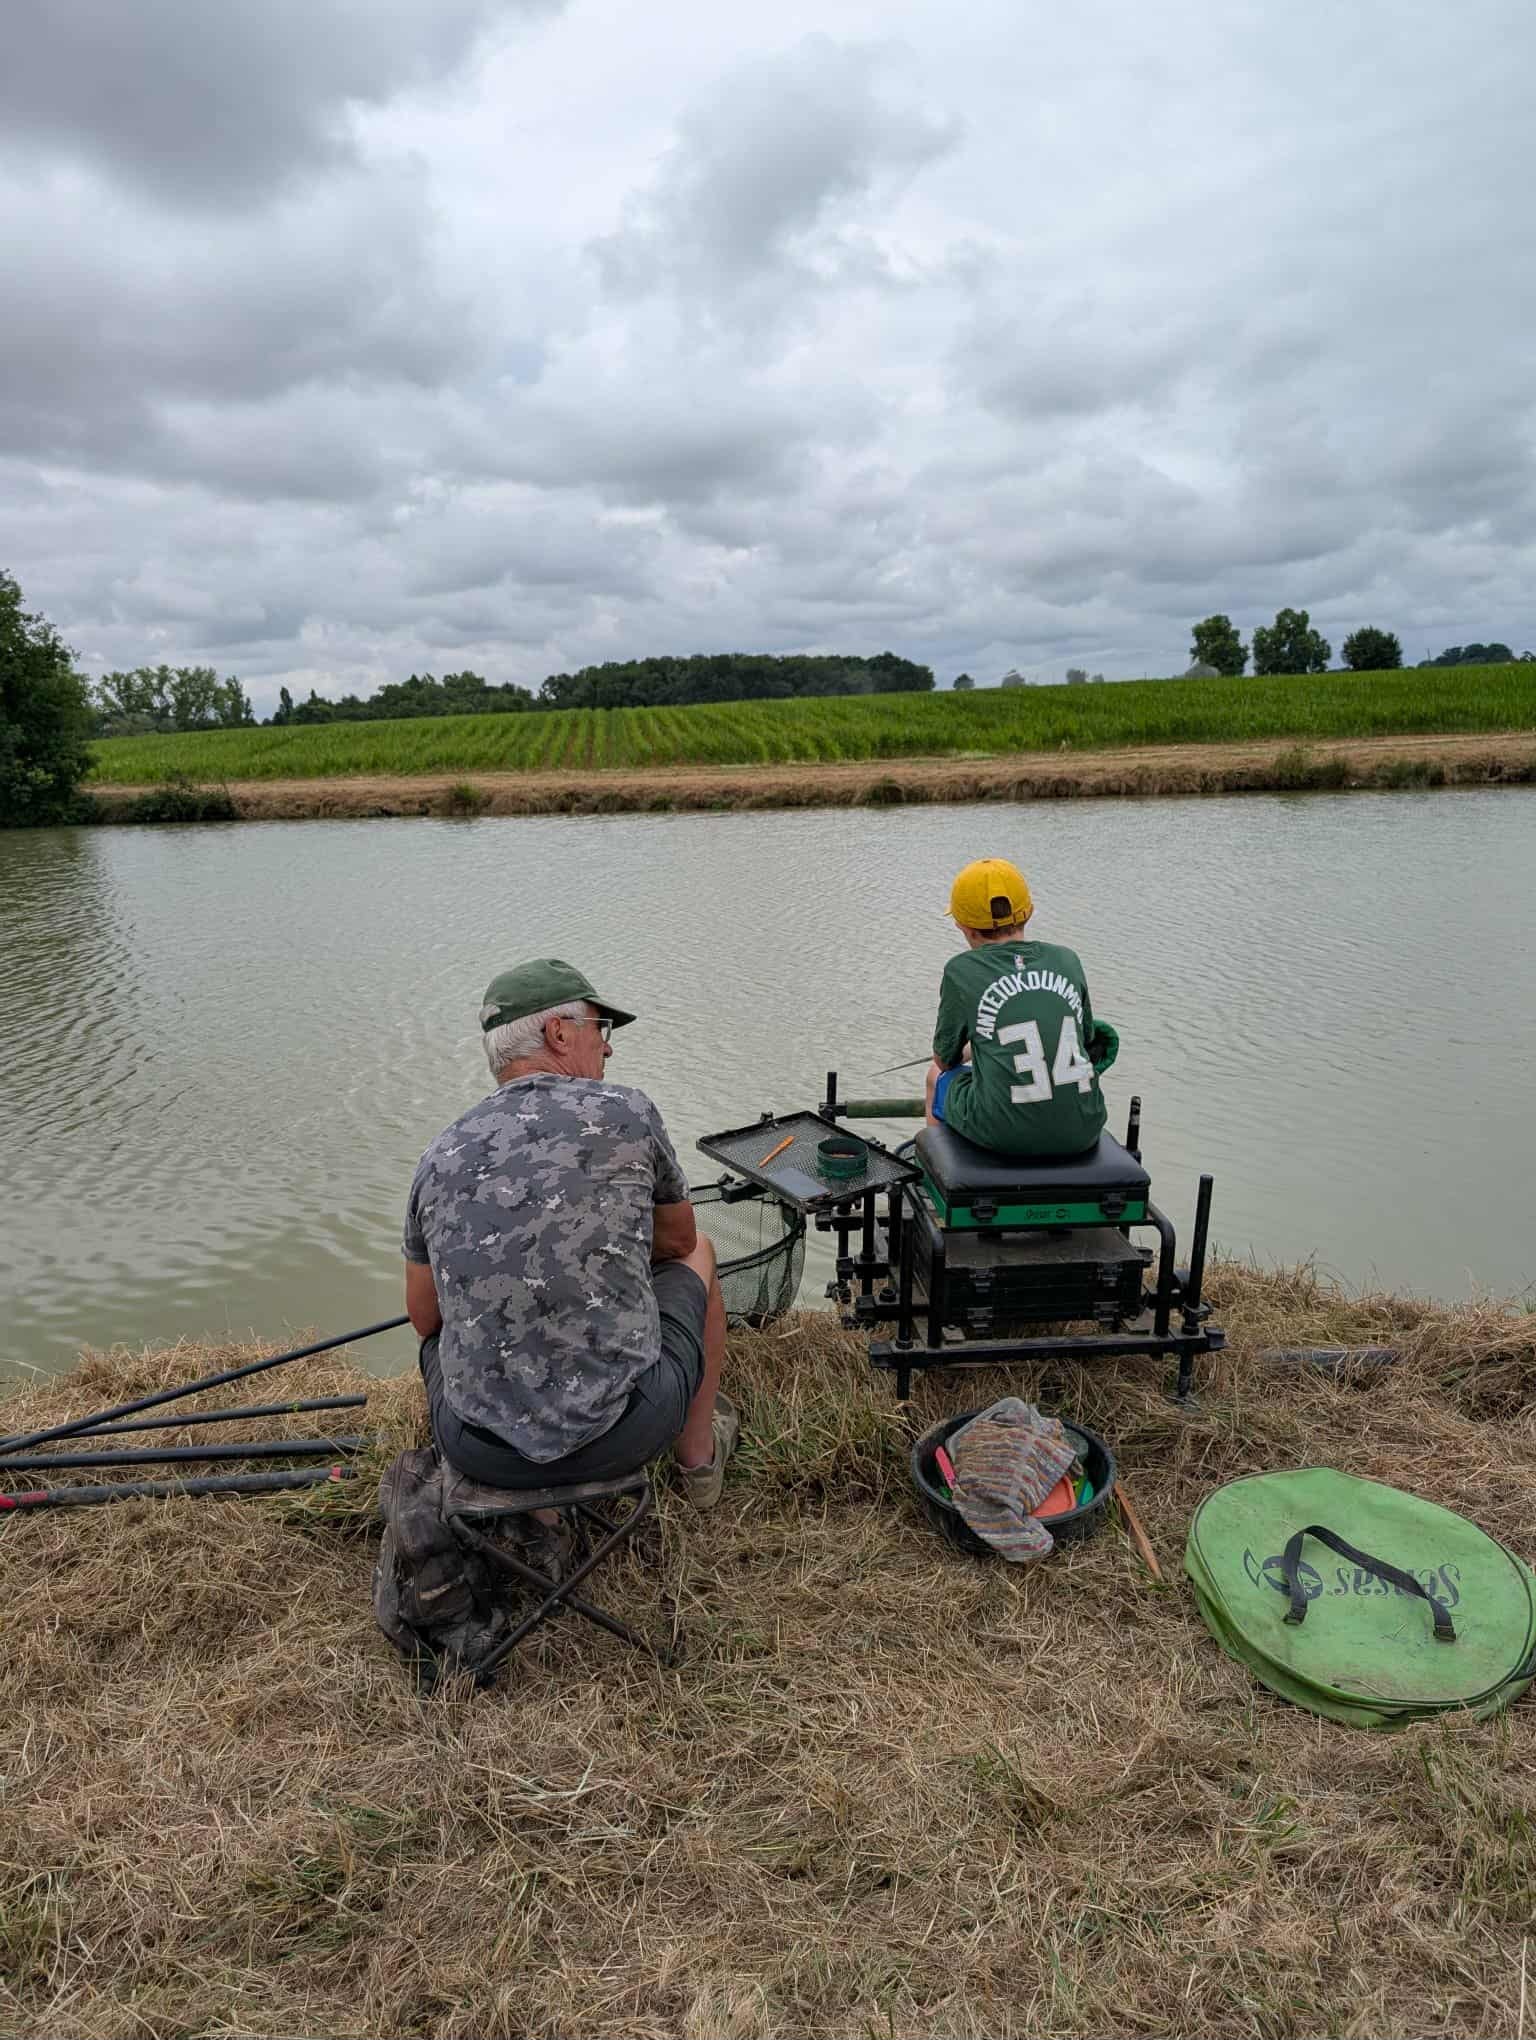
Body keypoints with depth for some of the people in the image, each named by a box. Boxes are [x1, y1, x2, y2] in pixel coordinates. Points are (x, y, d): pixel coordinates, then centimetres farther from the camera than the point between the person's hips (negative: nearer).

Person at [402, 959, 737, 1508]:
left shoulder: (439, 1158, 2)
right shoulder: (625, 1113, -7)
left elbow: (424, 1320, 14)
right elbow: (678, 1237, 11)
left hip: (478, 1454, 3)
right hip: (620, 1437, -3)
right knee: (696, 1255, 24)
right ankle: (697, 1458, 39)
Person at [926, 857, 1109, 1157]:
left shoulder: (961, 971, -4)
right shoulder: (1067, 960, 6)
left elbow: (945, 1060, 8)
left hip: (1004, 1132, -3)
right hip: (1081, 1131, 4)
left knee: (939, 1078, 27)